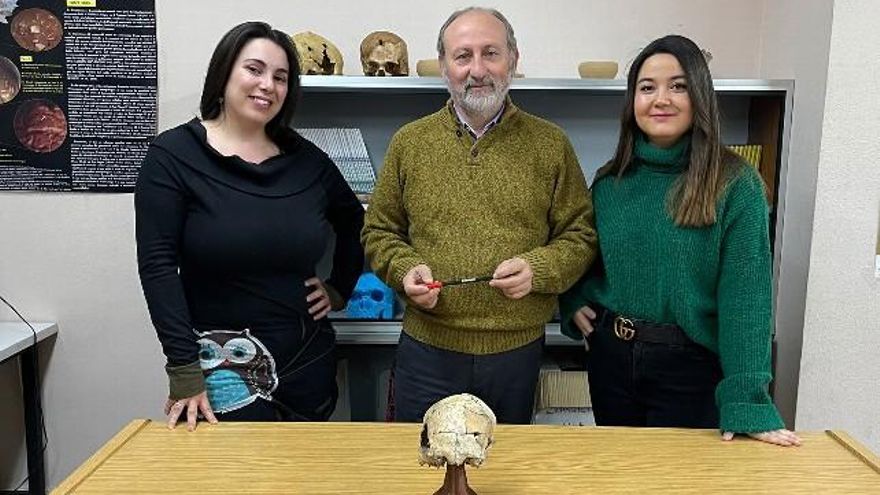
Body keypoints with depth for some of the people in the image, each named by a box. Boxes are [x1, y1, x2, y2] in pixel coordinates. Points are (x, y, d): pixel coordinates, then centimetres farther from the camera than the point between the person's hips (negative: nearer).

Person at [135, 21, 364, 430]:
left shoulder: (306, 159, 3)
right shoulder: (173, 155, -7)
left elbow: (355, 222, 21)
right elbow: (158, 266, -11)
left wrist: (340, 289, 10)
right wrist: (184, 372, -15)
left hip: (308, 364, 4)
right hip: (218, 370, -4)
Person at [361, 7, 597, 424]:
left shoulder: (550, 144, 0)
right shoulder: (409, 142, 2)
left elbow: (579, 235, 3)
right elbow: (377, 232, 8)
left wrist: (538, 269, -15)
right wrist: (404, 269, -11)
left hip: (517, 353, 0)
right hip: (427, 349, 0)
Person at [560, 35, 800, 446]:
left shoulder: (735, 185, -11)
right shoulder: (610, 181, 2)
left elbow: (744, 294, -17)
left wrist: (746, 402, -22)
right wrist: (573, 302, -1)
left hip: (689, 366, -4)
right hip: (609, 357, 4)